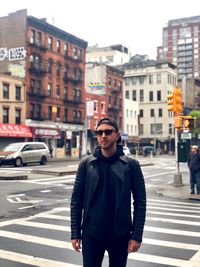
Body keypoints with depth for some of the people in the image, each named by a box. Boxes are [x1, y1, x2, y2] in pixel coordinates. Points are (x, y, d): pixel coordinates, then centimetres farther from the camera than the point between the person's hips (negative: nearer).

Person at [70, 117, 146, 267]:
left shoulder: (131, 164, -4)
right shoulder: (86, 164, -1)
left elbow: (140, 201, -4)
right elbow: (76, 200, 1)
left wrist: (137, 235, -8)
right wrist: (75, 233, -2)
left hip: (120, 234, 0)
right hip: (91, 234, 1)